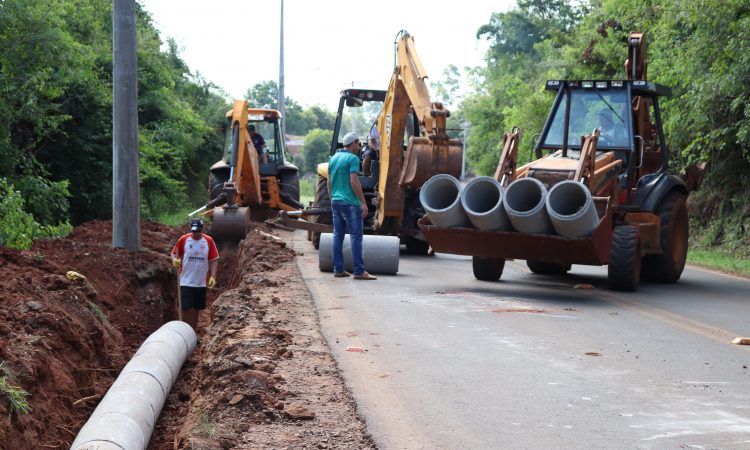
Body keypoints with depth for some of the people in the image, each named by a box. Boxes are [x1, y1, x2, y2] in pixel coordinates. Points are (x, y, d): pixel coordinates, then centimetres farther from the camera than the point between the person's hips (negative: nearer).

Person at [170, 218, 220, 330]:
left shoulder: (209, 241, 0)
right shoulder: (183, 239, -5)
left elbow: (214, 260, 3)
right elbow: (174, 253, 4)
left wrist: (213, 276, -7)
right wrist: (174, 260, -19)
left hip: (201, 283, 3)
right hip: (186, 282, -3)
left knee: (196, 309, 11)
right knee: (187, 308, -9)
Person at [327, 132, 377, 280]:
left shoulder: (333, 158, 13)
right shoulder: (353, 158, -11)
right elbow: (354, 182, -19)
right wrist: (363, 202, -17)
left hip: (336, 202, 8)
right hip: (350, 203, -8)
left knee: (338, 236, 9)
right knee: (356, 236, -7)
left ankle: (338, 269, 10)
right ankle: (359, 271, -9)